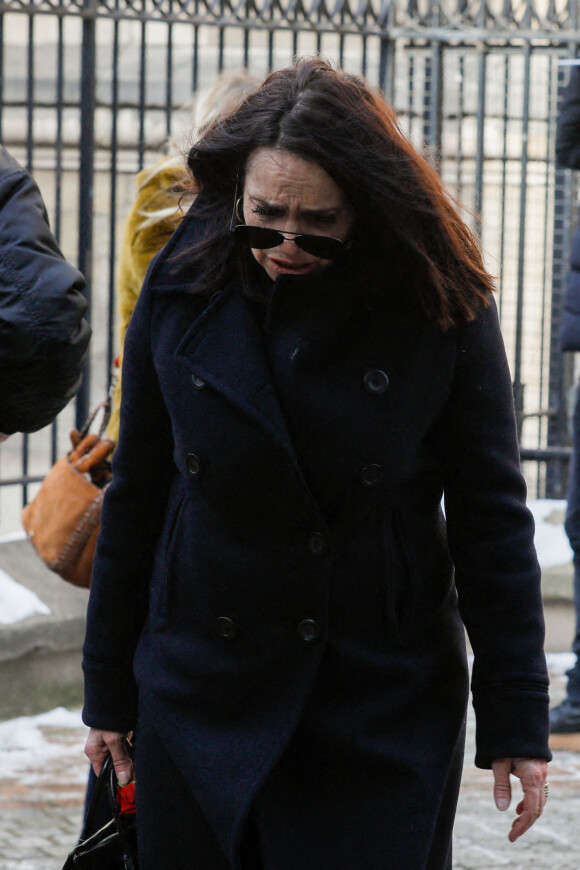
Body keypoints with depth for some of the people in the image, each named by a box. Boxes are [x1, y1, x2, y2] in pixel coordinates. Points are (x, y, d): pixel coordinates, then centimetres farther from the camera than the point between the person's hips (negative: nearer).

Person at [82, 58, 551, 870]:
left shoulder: (442, 306, -9)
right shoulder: (181, 290, -2)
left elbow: (491, 518, -4)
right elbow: (134, 497, 7)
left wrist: (517, 719, -4)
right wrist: (109, 690, 9)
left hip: (384, 708, -2)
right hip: (199, 700, 2)